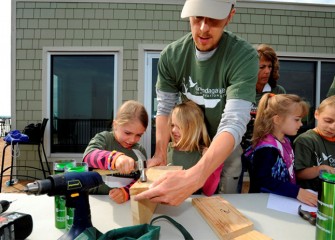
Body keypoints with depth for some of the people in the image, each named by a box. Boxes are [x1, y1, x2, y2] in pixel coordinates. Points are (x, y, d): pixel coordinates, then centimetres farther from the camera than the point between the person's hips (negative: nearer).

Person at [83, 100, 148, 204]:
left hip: (122, 202, 2)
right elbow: (89, 156, -23)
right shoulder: (103, 138, -4)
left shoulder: (140, 151, 4)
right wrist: (115, 158, -41)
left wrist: (125, 191, -25)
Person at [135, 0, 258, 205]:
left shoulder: (244, 57, -29)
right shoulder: (171, 55, -17)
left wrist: (195, 177, -52)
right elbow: (165, 109, -11)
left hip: (227, 151, -2)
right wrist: (160, 155, -23)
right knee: (184, 204, 21)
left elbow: (234, 124, -38)